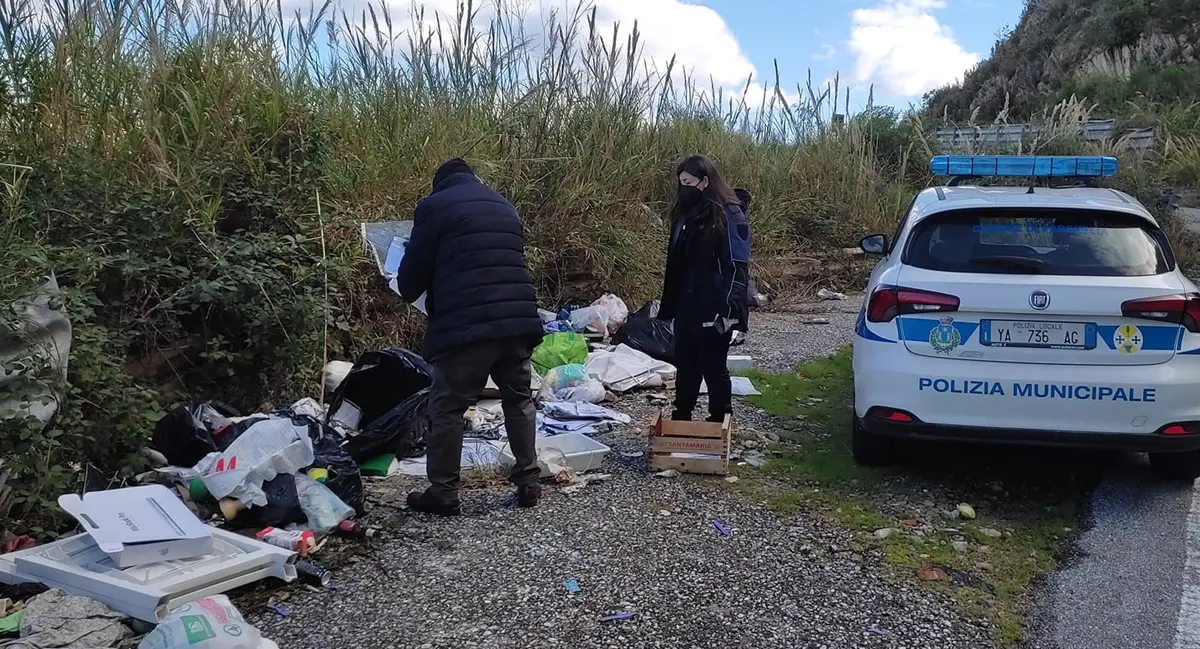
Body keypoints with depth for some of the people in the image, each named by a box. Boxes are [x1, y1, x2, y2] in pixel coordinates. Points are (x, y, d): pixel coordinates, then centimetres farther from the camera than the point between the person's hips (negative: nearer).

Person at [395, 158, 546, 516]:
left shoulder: (434, 206, 4)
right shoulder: (504, 205, 22)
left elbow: (413, 271, 6)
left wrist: (410, 292, 27)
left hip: (466, 324, -5)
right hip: (519, 319, 6)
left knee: (447, 407, 5)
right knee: (519, 399, 19)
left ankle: (443, 494, 10)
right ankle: (528, 482, 22)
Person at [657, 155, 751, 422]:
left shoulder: (730, 215, -12)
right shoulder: (687, 213, 10)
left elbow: (737, 266, -16)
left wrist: (730, 309, -25)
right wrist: (668, 304, 15)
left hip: (714, 308, -7)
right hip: (686, 305, 7)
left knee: (713, 367, 4)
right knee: (685, 365, 14)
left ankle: (720, 424, 17)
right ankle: (680, 420, 27)